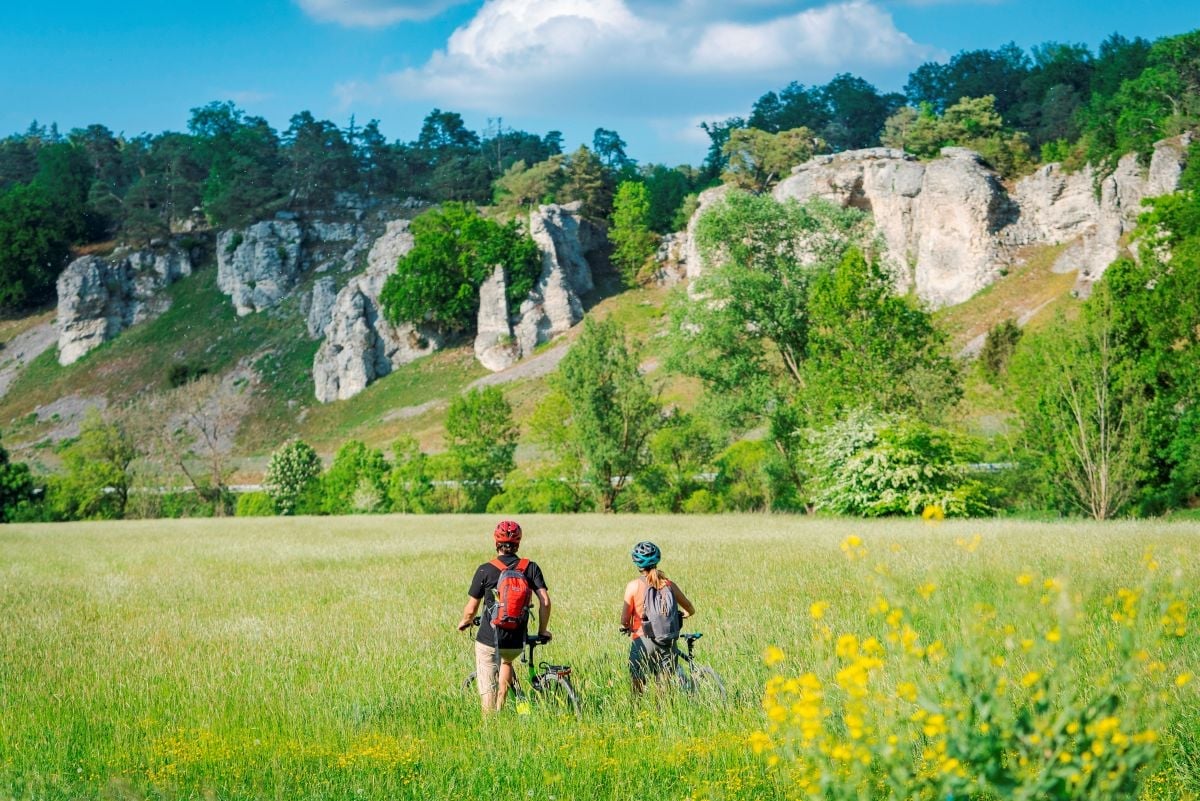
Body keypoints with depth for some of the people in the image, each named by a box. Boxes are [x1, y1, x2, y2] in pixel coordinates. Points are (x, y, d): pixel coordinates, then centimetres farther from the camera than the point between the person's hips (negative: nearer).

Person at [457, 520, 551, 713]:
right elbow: (545, 601, -9)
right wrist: (542, 630, 6)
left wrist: (464, 622, 18)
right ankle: (500, 709, 33)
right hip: (517, 643, 4)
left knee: (487, 688, 8)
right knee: (506, 661, 35)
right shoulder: (531, 568, -2)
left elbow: (471, 609, -5)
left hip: (488, 640, -4)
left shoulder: (485, 570, -8)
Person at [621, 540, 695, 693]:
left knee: (638, 690, 7)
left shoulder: (633, 586, -8)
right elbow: (690, 610, 11)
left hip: (642, 641, -3)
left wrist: (625, 627, 15)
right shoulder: (669, 584, 1)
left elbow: (624, 620, -7)